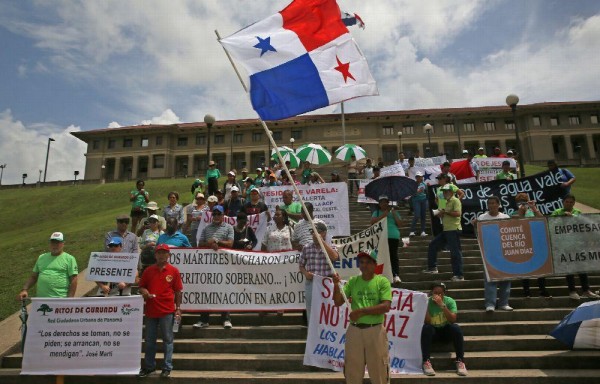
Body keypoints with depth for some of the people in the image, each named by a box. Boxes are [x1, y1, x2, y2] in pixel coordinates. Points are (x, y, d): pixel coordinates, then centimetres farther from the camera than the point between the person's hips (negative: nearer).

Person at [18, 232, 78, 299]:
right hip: (40, 299, 5)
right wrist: (25, 289, 5)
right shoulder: (41, 257, 17)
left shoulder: (69, 259, 1)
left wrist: (69, 300, -12)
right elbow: (33, 277, 21)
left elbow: (73, 281, -5)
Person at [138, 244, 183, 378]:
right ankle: (149, 366, 27)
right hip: (150, 310, 3)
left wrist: (178, 308, -2)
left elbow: (178, 291, 0)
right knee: (150, 340, 13)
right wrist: (145, 292, -11)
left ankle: (167, 367, 17)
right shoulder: (148, 270, 4)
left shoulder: (174, 271, -2)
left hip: (167, 311, -2)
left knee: (167, 339, 6)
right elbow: (141, 287, 12)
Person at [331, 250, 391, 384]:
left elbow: (386, 307, -14)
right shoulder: (352, 281, 5)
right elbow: (338, 302, 2)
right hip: (354, 330, 3)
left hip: (375, 330, -3)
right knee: (352, 369, 13)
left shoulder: (382, 281, -4)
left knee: (379, 370, 7)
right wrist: (336, 285, -14)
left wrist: (361, 311, -16)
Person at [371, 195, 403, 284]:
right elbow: (373, 221, -4)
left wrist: (394, 214, -2)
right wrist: (384, 214, -6)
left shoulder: (394, 212, 17)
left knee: (393, 256, -8)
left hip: (393, 237, 0)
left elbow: (400, 224, 9)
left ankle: (396, 275, -14)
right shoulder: (377, 212, 14)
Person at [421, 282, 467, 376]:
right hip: (433, 331, -1)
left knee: (456, 328, -30)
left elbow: (453, 320, -24)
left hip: (446, 330, 1)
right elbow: (427, 322, -22)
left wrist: (442, 305, -34)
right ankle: (426, 362, -29)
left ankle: (460, 361, -20)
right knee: (426, 328, -33)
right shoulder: (427, 302, -13)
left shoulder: (450, 301, -12)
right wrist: (426, 305, -34)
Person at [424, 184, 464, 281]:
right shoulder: (447, 202, 21)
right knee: (433, 245, 12)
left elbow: (457, 213, -23)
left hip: (453, 230, -10)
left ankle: (459, 275, -3)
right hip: (446, 230, 10)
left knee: (455, 252, -7)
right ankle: (432, 267, 19)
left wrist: (445, 212, -16)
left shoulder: (455, 201, -8)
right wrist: (441, 214, 8)